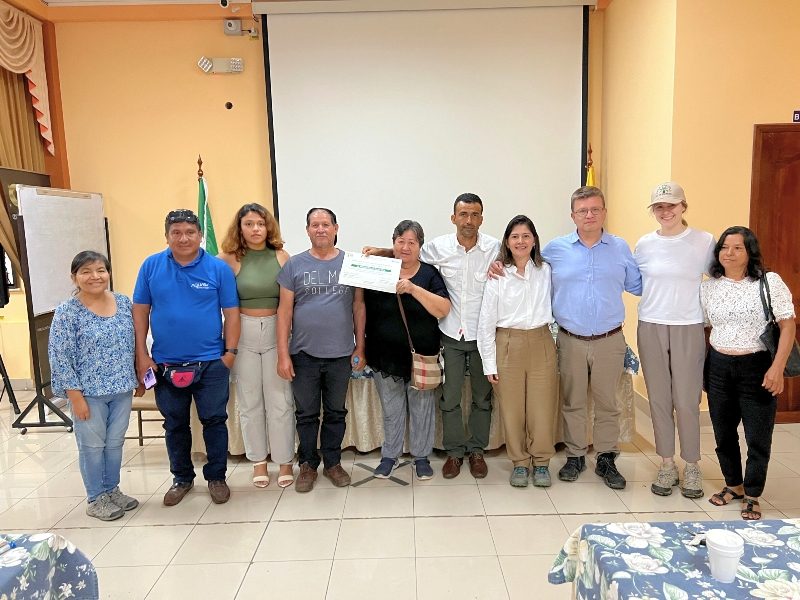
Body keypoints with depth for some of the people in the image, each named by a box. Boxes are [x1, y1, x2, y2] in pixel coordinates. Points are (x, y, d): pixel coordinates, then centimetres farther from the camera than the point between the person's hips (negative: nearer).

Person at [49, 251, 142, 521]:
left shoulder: (124, 302, 1)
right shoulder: (67, 312, -12)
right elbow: (59, 357, -12)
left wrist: (139, 377, 11)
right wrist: (75, 396, -14)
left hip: (121, 389, 4)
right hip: (88, 391, -4)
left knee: (115, 442, 16)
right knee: (92, 445, 10)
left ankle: (112, 489, 34)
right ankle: (95, 499, 26)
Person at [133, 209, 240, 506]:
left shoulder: (219, 268, -4)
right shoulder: (151, 266, -1)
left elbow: (231, 313, -1)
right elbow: (140, 311, 3)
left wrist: (231, 352, -5)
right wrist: (142, 355, 0)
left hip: (211, 362, -1)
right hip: (166, 364, 2)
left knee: (214, 420, 8)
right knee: (175, 424, 15)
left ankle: (216, 477, 26)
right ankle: (182, 478, 33)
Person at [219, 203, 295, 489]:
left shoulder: (281, 256, 0)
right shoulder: (230, 259, -2)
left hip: (276, 331, 0)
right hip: (243, 333, 0)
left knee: (280, 400, 5)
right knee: (249, 401, 10)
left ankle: (285, 461, 19)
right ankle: (258, 461, 26)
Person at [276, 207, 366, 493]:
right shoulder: (294, 265, 0)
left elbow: (359, 306, 4)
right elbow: (285, 310, -1)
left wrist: (360, 347, 1)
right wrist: (283, 354, -5)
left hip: (341, 354, 1)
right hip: (303, 354, 0)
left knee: (336, 413, 13)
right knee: (306, 414, 11)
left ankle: (333, 462, 30)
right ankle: (308, 465, 28)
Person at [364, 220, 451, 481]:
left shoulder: (430, 274, -3)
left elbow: (443, 310, -16)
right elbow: (366, 311, 6)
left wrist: (413, 288, -24)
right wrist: (363, 348, 0)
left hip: (421, 357, -1)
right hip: (386, 357, 1)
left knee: (422, 409, 11)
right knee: (391, 410, 14)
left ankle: (421, 456, 29)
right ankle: (390, 455, 32)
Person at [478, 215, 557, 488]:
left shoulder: (546, 271, 4)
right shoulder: (498, 276, -3)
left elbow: (553, 307, 15)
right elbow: (486, 322, -2)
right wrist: (489, 363, -3)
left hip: (541, 343, 1)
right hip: (508, 344, -1)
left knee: (542, 407, 3)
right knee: (512, 408, 5)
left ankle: (541, 462, 21)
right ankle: (519, 463, 22)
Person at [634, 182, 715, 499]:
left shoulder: (705, 242, -2)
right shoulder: (644, 244, 3)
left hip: (689, 329, -2)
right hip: (650, 327, 2)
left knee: (687, 400, 2)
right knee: (659, 399, 9)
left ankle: (691, 466, 21)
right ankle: (667, 464, 23)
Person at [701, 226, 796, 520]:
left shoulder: (769, 282, -7)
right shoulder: (708, 286, 4)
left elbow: (788, 325, -9)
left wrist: (777, 368, -16)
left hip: (757, 367, -4)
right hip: (718, 367, 4)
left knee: (758, 437, 4)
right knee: (723, 432, 14)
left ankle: (752, 496, 21)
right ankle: (733, 484, 34)